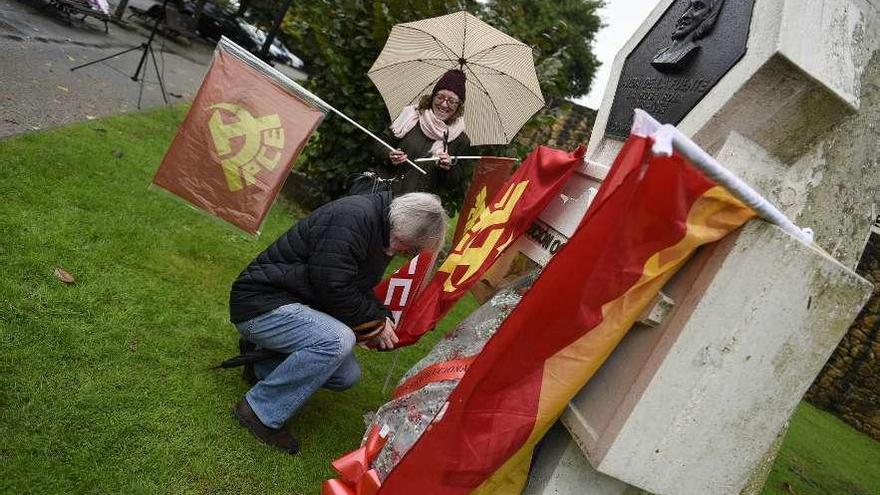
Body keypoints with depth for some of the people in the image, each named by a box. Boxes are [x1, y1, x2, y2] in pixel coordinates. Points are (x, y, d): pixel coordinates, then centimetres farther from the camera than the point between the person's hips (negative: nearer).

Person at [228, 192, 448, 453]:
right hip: (259, 304, -10)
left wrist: (382, 315, 0)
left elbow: (359, 288, 17)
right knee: (338, 340, -32)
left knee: (347, 376, 5)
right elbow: (333, 288, -27)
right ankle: (261, 412, -16)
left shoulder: (379, 231, 6)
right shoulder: (351, 218, -26)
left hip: (294, 304, 10)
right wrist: (375, 322, -13)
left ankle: (262, 357, 16)